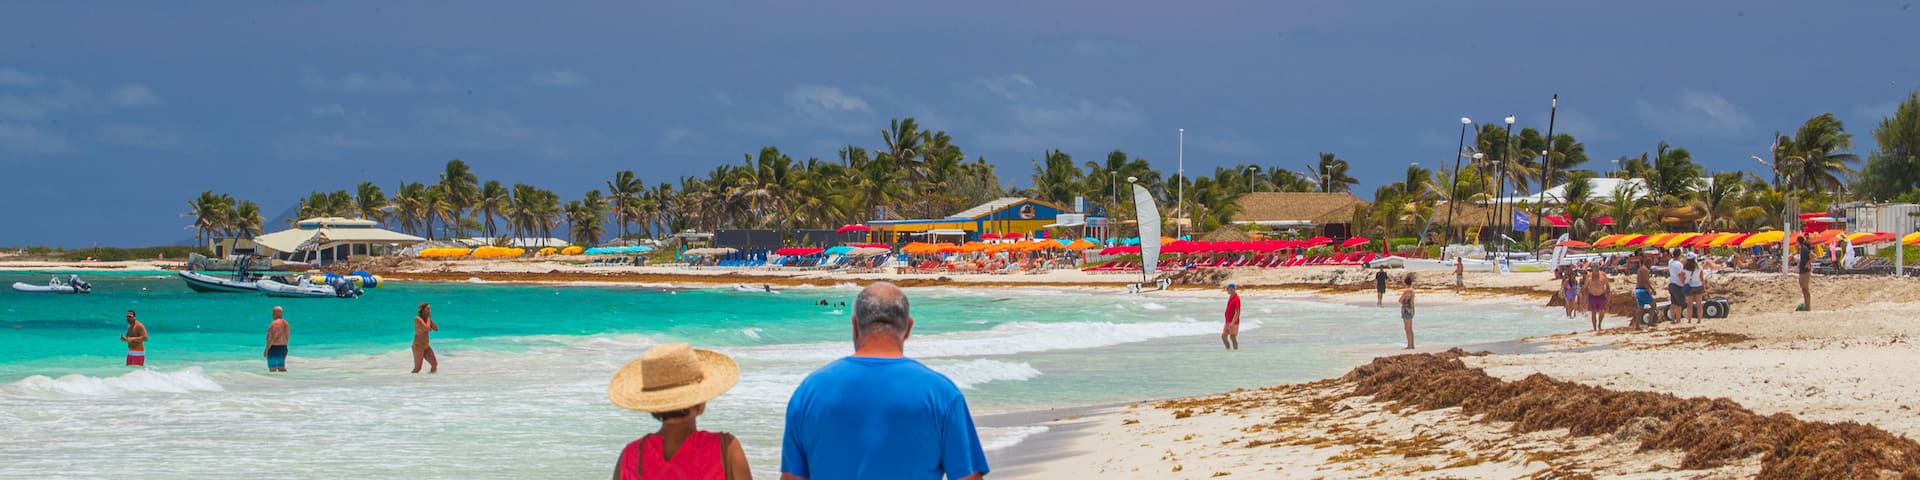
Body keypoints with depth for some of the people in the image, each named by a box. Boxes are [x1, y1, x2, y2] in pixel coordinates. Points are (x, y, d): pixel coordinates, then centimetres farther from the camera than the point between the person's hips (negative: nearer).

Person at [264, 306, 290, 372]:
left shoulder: (275, 323, -17)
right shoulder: (286, 323, 11)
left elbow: (272, 338, -21)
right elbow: (287, 336, 16)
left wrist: (266, 350, -16)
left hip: (274, 348, -9)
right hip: (283, 348, 9)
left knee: (272, 369, -5)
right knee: (281, 368, 13)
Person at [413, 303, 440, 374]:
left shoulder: (427, 319, 9)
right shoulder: (417, 319, -14)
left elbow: (436, 329, 4)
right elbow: (427, 329, -26)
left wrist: (430, 319, -1)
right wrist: (428, 318, -12)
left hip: (426, 346, 8)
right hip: (418, 346, -8)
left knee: (435, 364, 2)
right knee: (417, 368, -8)